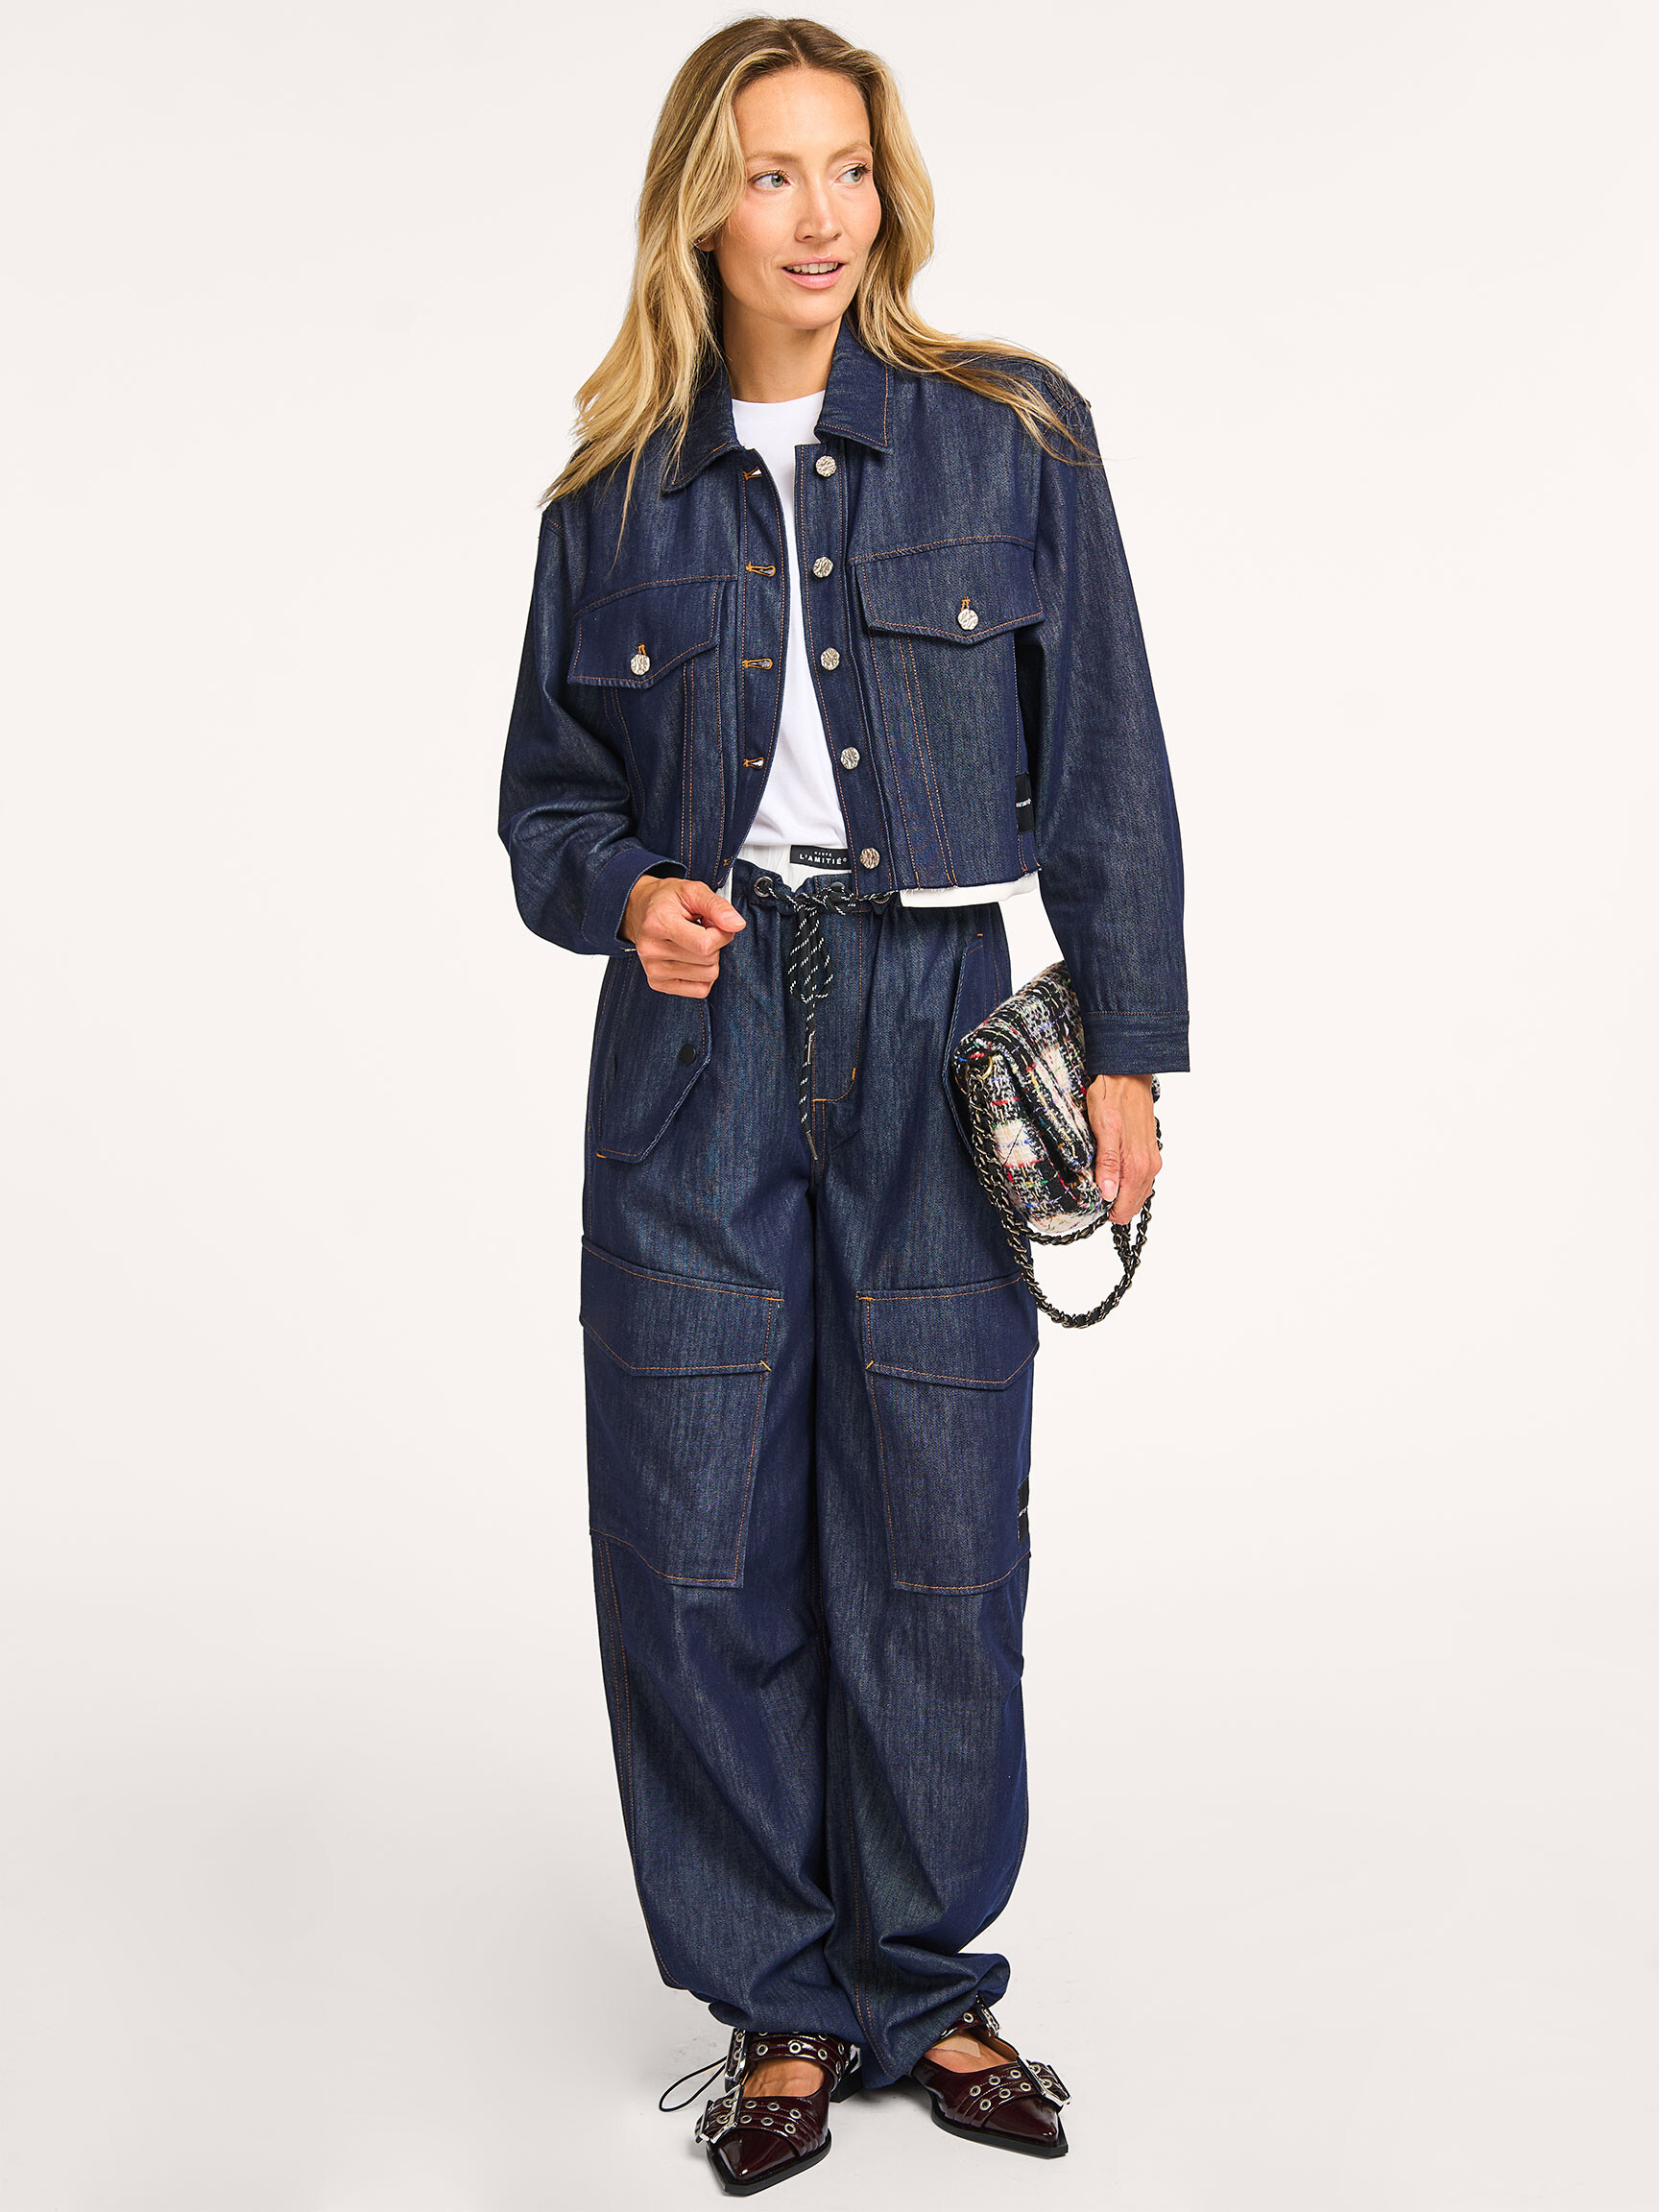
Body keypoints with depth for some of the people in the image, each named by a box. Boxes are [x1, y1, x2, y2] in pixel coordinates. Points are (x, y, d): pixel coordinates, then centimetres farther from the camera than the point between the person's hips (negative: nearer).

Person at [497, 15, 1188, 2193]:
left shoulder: (1014, 434, 4)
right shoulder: (616, 492, 8)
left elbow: (1107, 767, 4)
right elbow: (549, 792, 14)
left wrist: (1123, 1047, -1)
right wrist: (624, 894, -8)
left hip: (936, 1032, -1)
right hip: (696, 1039, 1)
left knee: (938, 1537, 3)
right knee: (700, 1540, 2)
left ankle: (928, 1985, 24)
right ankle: (778, 2004, 20)